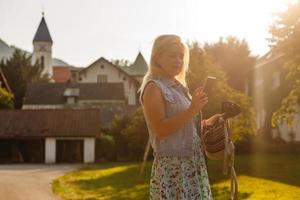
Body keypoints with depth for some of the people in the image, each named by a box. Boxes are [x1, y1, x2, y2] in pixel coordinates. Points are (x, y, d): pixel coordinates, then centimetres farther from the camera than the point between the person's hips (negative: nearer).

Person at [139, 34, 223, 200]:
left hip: (192, 165, 8)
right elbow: (160, 129, -19)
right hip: (171, 168, -8)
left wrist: (207, 123, 7)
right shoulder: (154, 87, -9)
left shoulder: (178, 87, 15)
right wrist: (191, 110, -24)